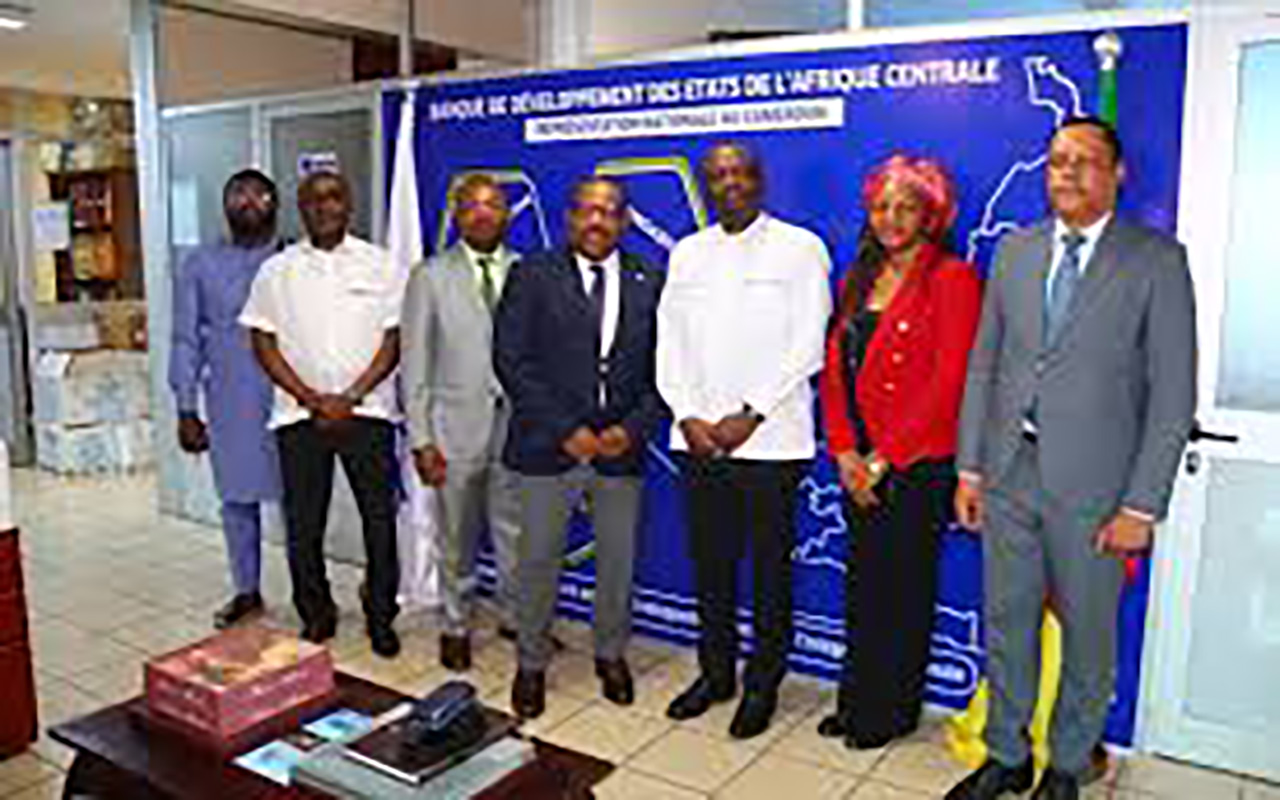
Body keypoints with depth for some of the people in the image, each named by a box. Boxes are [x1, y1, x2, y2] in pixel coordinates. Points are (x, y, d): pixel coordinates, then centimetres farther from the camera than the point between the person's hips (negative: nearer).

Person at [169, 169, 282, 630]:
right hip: (229, 405, 3)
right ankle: (247, 592, 28)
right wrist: (186, 410, 2)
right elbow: (187, 341, 6)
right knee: (236, 498, 12)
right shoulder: (200, 266, 6)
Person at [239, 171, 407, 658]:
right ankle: (316, 617, 24)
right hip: (299, 414, 1)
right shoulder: (277, 271, 7)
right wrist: (311, 398, -7)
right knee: (303, 525, 7)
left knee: (380, 520, 2)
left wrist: (350, 397, -9)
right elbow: (263, 343, 5)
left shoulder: (381, 265, 4)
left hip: (367, 411, -1)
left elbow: (394, 339, 0)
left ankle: (381, 618, 19)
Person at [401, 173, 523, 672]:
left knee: (516, 534, 10)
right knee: (457, 539, 11)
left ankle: (516, 616, 30)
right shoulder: (430, 278, 2)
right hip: (456, 427, -1)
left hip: (516, 425, 1)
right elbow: (416, 365, 0)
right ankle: (456, 626, 29)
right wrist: (420, 439, -5)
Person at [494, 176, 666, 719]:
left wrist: (632, 428, -11)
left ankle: (611, 655, 35)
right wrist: (565, 430, -13)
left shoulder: (649, 284, 5)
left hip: (621, 449, 2)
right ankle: (532, 664, 28)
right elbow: (511, 360, -7)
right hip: (547, 448, -2)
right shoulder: (532, 276, -1)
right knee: (537, 562, 9)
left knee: (618, 562, 13)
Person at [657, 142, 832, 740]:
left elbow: (807, 348, -7)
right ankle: (715, 672, 30)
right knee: (709, 563, 13)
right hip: (698, 439, 4)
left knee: (770, 567, 6)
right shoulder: (686, 253, 13)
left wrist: (749, 416, -13)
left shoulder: (800, 248, 0)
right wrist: (688, 417, -5)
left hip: (769, 439, -4)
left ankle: (763, 683, 22)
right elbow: (670, 344, 9)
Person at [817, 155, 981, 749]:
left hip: (919, 463, -6)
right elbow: (834, 370, 8)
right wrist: (845, 451, -4)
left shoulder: (951, 279, -8)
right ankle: (857, 703, 29)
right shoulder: (857, 281, 13)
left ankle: (894, 711, 23)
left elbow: (948, 383, -15)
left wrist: (884, 457, -14)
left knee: (904, 587, 6)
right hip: (860, 464, 6)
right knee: (863, 583, 14)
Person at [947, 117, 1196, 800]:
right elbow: (983, 365, 9)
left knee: (1087, 641, 13)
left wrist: (1141, 506, -11)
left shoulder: (1157, 261, -5)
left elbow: (1173, 393, -7)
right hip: (1010, 476, 4)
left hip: (1093, 487, -3)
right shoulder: (1014, 251, 8)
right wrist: (969, 467, 5)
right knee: (1007, 627, 15)